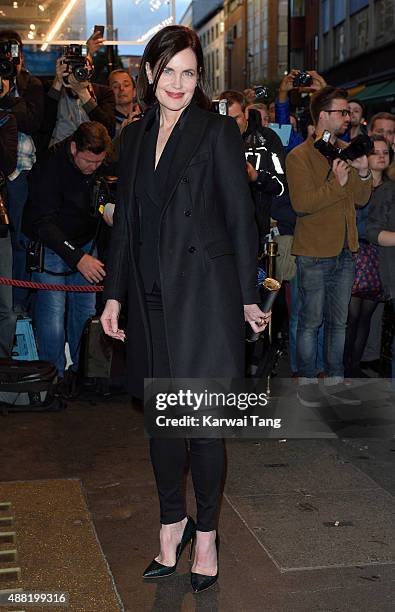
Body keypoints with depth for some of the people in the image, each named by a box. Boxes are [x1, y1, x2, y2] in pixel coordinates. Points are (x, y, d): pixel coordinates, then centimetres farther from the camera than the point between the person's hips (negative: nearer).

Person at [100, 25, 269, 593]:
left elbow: (240, 216, -3)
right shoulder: (135, 136, 13)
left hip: (204, 290, -5)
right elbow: (125, 220, 15)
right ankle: (172, 523, 28)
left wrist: (248, 296, -4)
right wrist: (114, 294, 11)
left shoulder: (218, 130, -2)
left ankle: (205, 533, 18)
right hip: (152, 296, 5)